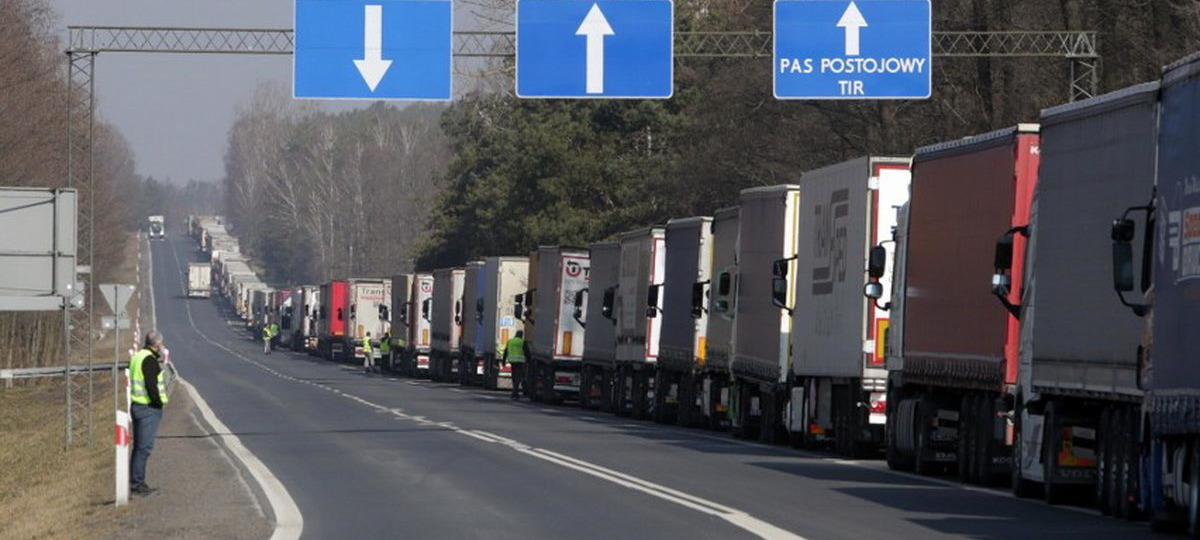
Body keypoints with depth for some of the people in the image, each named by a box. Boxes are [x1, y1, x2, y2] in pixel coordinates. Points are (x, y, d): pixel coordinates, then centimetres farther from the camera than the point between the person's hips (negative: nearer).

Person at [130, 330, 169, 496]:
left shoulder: (137, 357, 14)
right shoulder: (150, 360, -17)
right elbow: (151, 385, -22)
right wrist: (158, 402, -13)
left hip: (137, 406, 10)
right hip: (149, 408, -10)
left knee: (139, 446, 15)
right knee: (144, 448, -7)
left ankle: (135, 483, 20)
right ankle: (137, 484, -7)